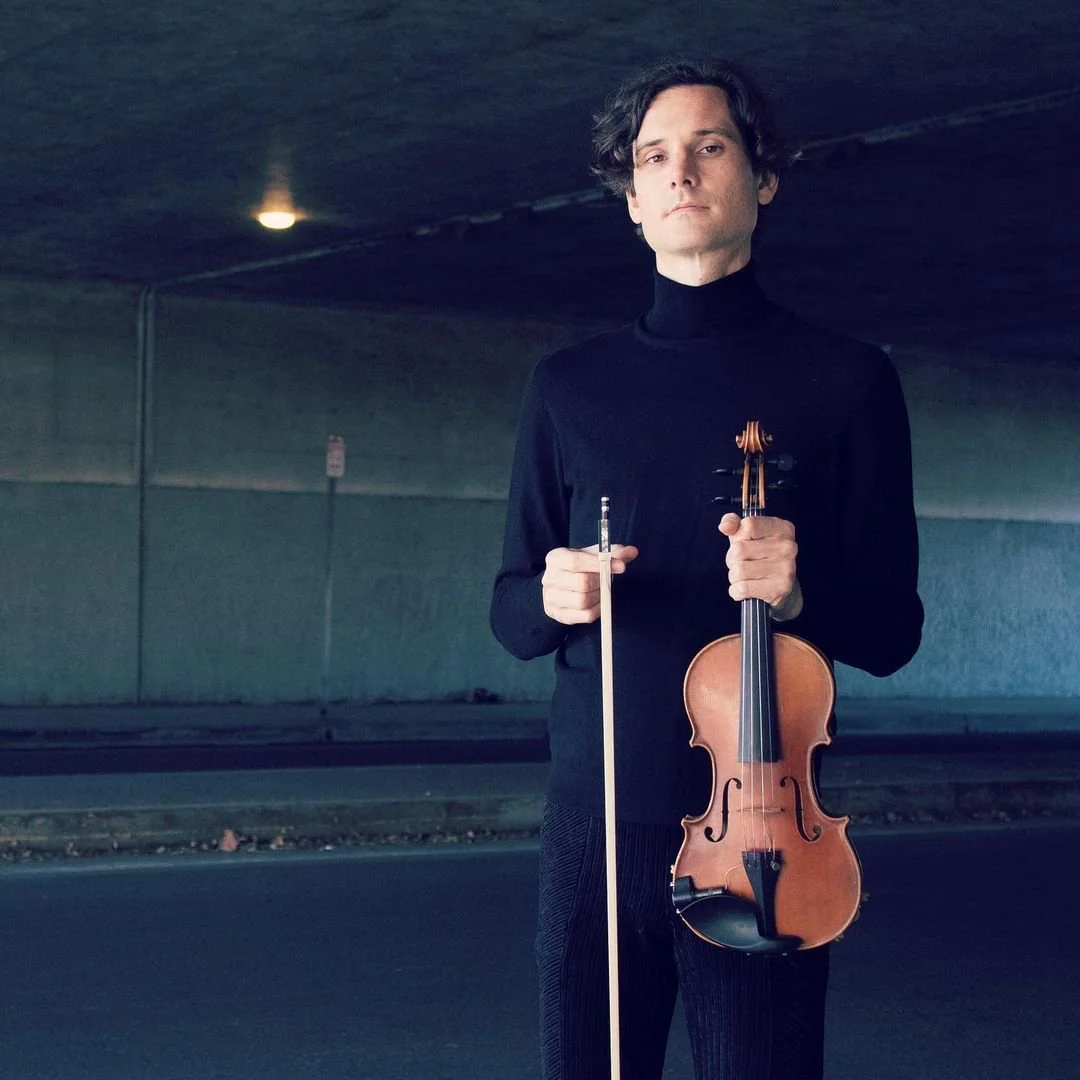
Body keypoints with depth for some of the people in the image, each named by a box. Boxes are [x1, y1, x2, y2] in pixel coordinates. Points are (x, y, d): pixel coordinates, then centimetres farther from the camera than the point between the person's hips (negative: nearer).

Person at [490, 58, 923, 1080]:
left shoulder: (845, 379, 3)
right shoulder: (569, 383, 11)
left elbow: (891, 631, 4)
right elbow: (510, 612, 15)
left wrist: (801, 592, -17)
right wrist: (550, 597, -8)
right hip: (594, 819, 2)